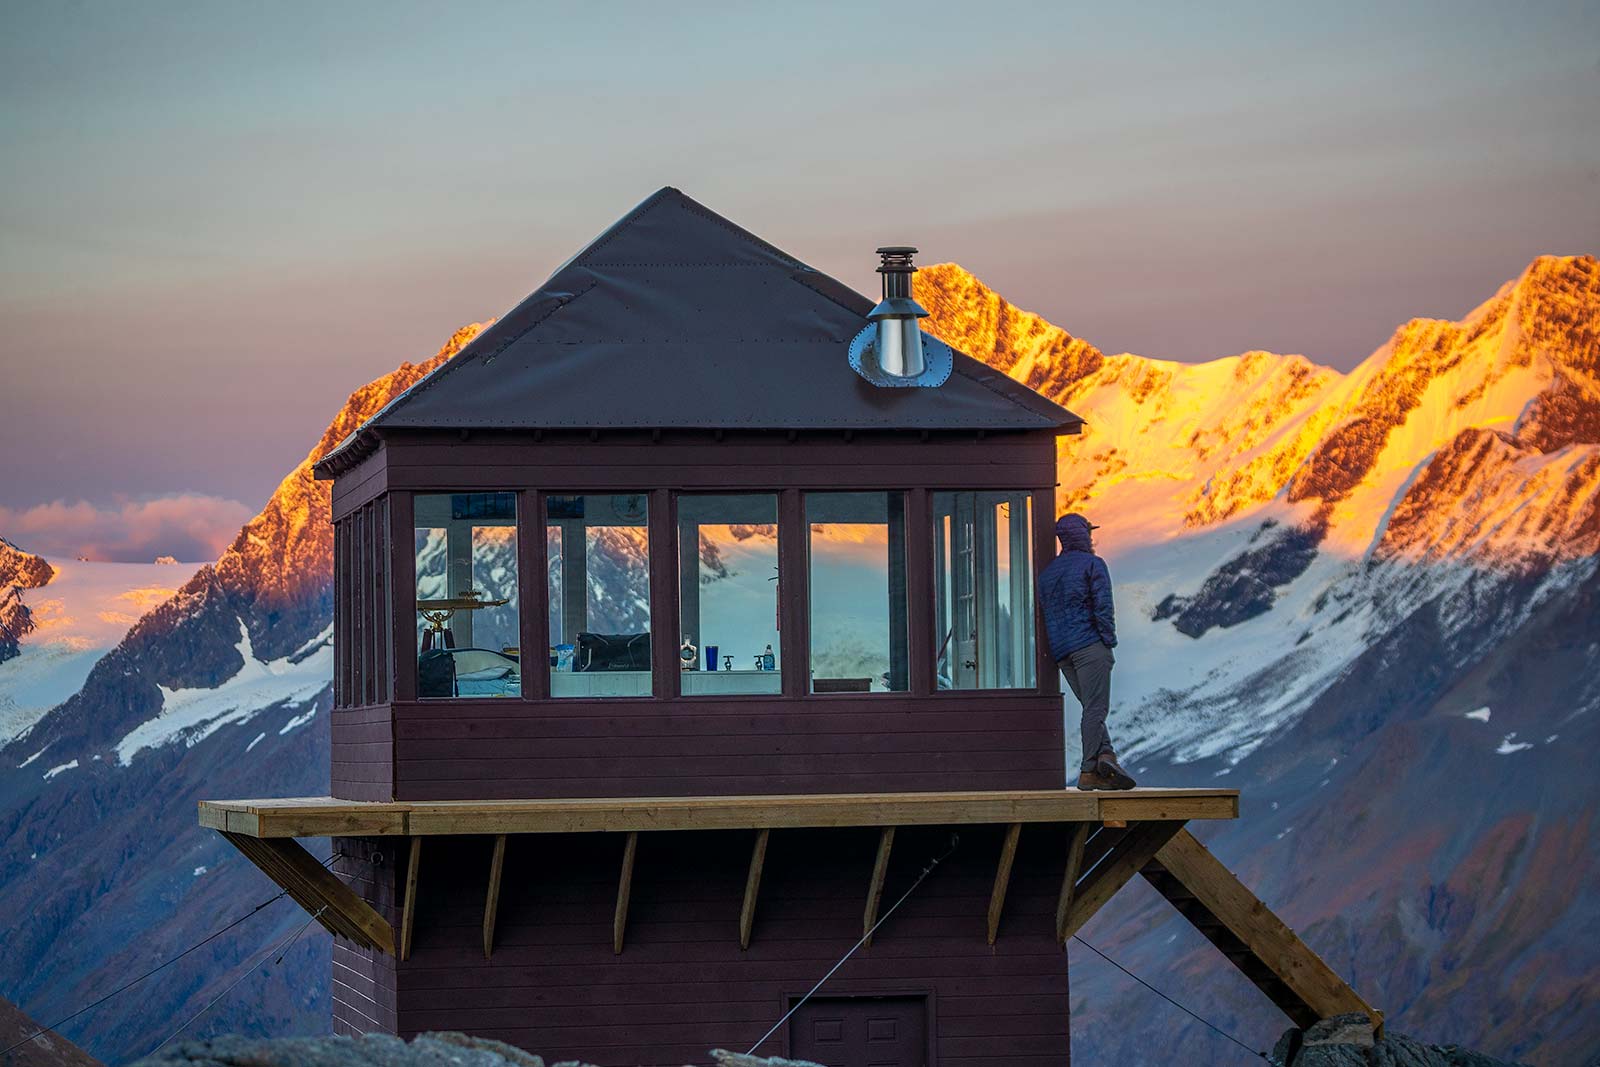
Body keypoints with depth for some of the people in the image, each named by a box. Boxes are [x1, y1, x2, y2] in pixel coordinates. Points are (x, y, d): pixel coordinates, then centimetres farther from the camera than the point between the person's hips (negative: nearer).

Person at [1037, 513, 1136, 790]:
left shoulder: (1048, 572, 19)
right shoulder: (1093, 564, -2)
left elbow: (1043, 611, 18)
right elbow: (1103, 606, -10)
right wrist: (1109, 642, -5)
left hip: (1061, 652, 7)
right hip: (1090, 646, -7)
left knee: (1093, 708, 8)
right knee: (1095, 708, -8)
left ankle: (1105, 756, -9)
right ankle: (1089, 771, -15)